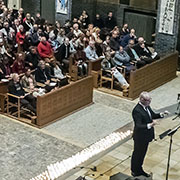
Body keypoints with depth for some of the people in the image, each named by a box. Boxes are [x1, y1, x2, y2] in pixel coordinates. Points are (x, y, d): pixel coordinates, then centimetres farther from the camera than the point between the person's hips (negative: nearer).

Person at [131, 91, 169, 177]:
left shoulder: (147, 106, -2)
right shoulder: (137, 111, -29)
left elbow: (153, 115, 14)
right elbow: (138, 126, -34)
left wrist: (162, 114, -5)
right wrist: (150, 125, -47)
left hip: (146, 136, 8)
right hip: (140, 137, -8)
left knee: (142, 153, 23)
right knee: (137, 154, 11)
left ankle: (139, 169, 42)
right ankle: (134, 171, 31)